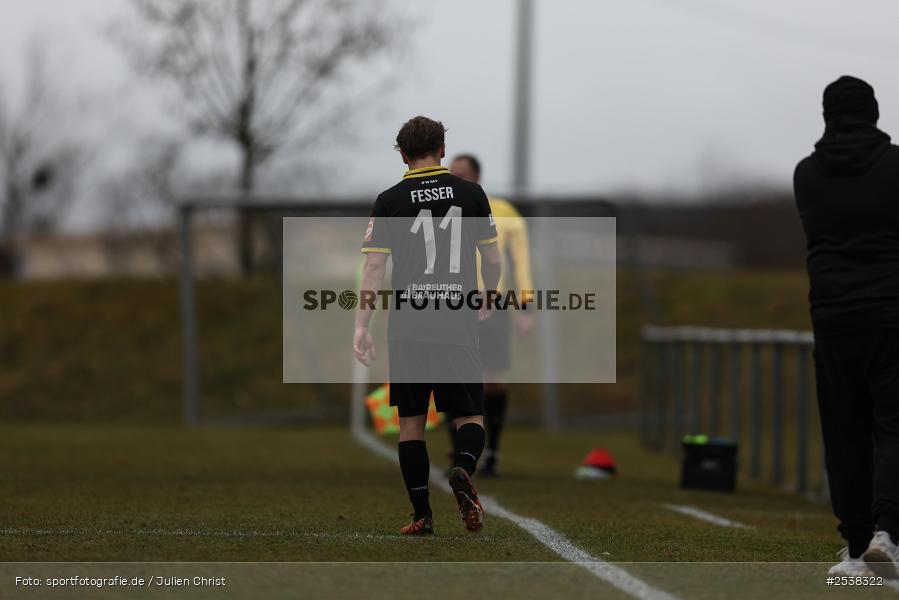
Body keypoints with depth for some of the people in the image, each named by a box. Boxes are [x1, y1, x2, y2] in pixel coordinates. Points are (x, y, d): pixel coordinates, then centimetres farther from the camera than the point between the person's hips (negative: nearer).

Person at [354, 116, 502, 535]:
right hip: (458, 326, 0)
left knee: (411, 422, 9)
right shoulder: (471, 194, 3)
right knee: (470, 417, 7)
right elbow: (493, 259, 8)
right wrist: (488, 298, 27)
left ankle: (422, 515, 7)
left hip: (407, 327, 0)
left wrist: (361, 327, -5)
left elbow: (373, 267, -5)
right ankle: (463, 470, -24)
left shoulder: (389, 201, 0)